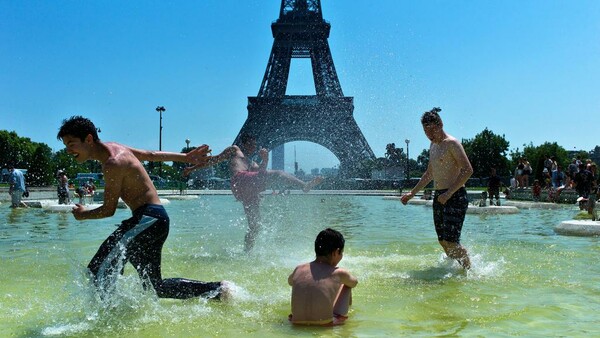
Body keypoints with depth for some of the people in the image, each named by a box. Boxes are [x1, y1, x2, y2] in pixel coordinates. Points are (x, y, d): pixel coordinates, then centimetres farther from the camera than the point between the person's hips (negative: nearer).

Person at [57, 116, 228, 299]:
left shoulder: (113, 163, -17)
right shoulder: (113, 148, 11)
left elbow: (108, 210, -13)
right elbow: (151, 155, 21)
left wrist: (83, 214, 7)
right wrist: (186, 158, 29)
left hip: (149, 219, -10)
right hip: (153, 220, 10)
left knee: (99, 271, -20)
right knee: (155, 286, 15)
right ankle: (217, 289, 19)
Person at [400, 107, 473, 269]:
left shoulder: (452, 143, -10)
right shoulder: (433, 145, 17)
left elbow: (468, 170, -19)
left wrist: (449, 193, -23)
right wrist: (412, 193, 23)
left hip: (455, 196, -9)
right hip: (439, 197, 9)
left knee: (450, 242, -13)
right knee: (443, 241, 9)